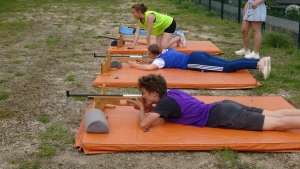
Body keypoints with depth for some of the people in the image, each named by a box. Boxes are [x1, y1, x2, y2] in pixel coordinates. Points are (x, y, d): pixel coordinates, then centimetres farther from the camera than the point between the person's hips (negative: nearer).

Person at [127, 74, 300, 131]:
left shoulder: (166, 102, -12)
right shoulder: (172, 93, 13)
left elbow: (144, 124, -18)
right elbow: (161, 117, 31)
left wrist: (142, 108, 1)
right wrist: (147, 108, 14)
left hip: (223, 116, -8)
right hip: (225, 107, 8)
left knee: (277, 123, -8)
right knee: (276, 115, 9)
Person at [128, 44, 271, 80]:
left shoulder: (160, 59, 0)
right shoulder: (166, 50, 24)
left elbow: (149, 68, -18)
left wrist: (135, 65, -1)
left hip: (194, 62, -8)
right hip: (197, 55, 8)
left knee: (228, 68, -18)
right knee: (229, 63, 0)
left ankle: (259, 64, -29)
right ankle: (261, 61, -8)